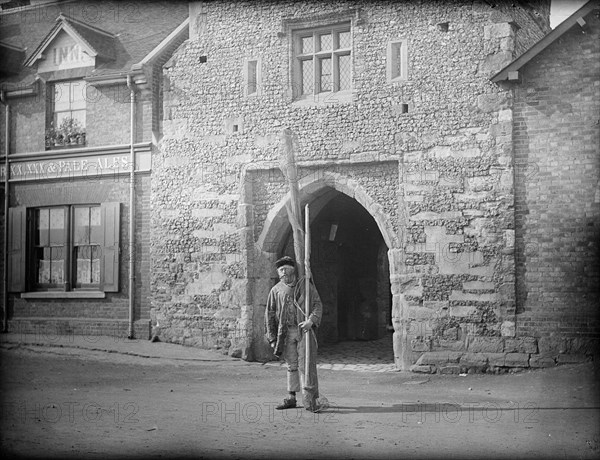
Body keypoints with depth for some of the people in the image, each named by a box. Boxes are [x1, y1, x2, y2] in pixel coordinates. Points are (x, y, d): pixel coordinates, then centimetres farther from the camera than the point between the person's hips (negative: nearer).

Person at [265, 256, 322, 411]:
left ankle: (310, 398, -3)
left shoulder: (306, 285, 4)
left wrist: (311, 320, -16)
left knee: (306, 364, -7)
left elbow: (318, 304, 3)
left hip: (304, 329, -2)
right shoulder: (276, 290, 8)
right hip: (286, 332, 2)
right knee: (291, 365, 8)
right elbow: (269, 314, 11)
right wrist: (272, 338, 6)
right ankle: (291, 397, 16)